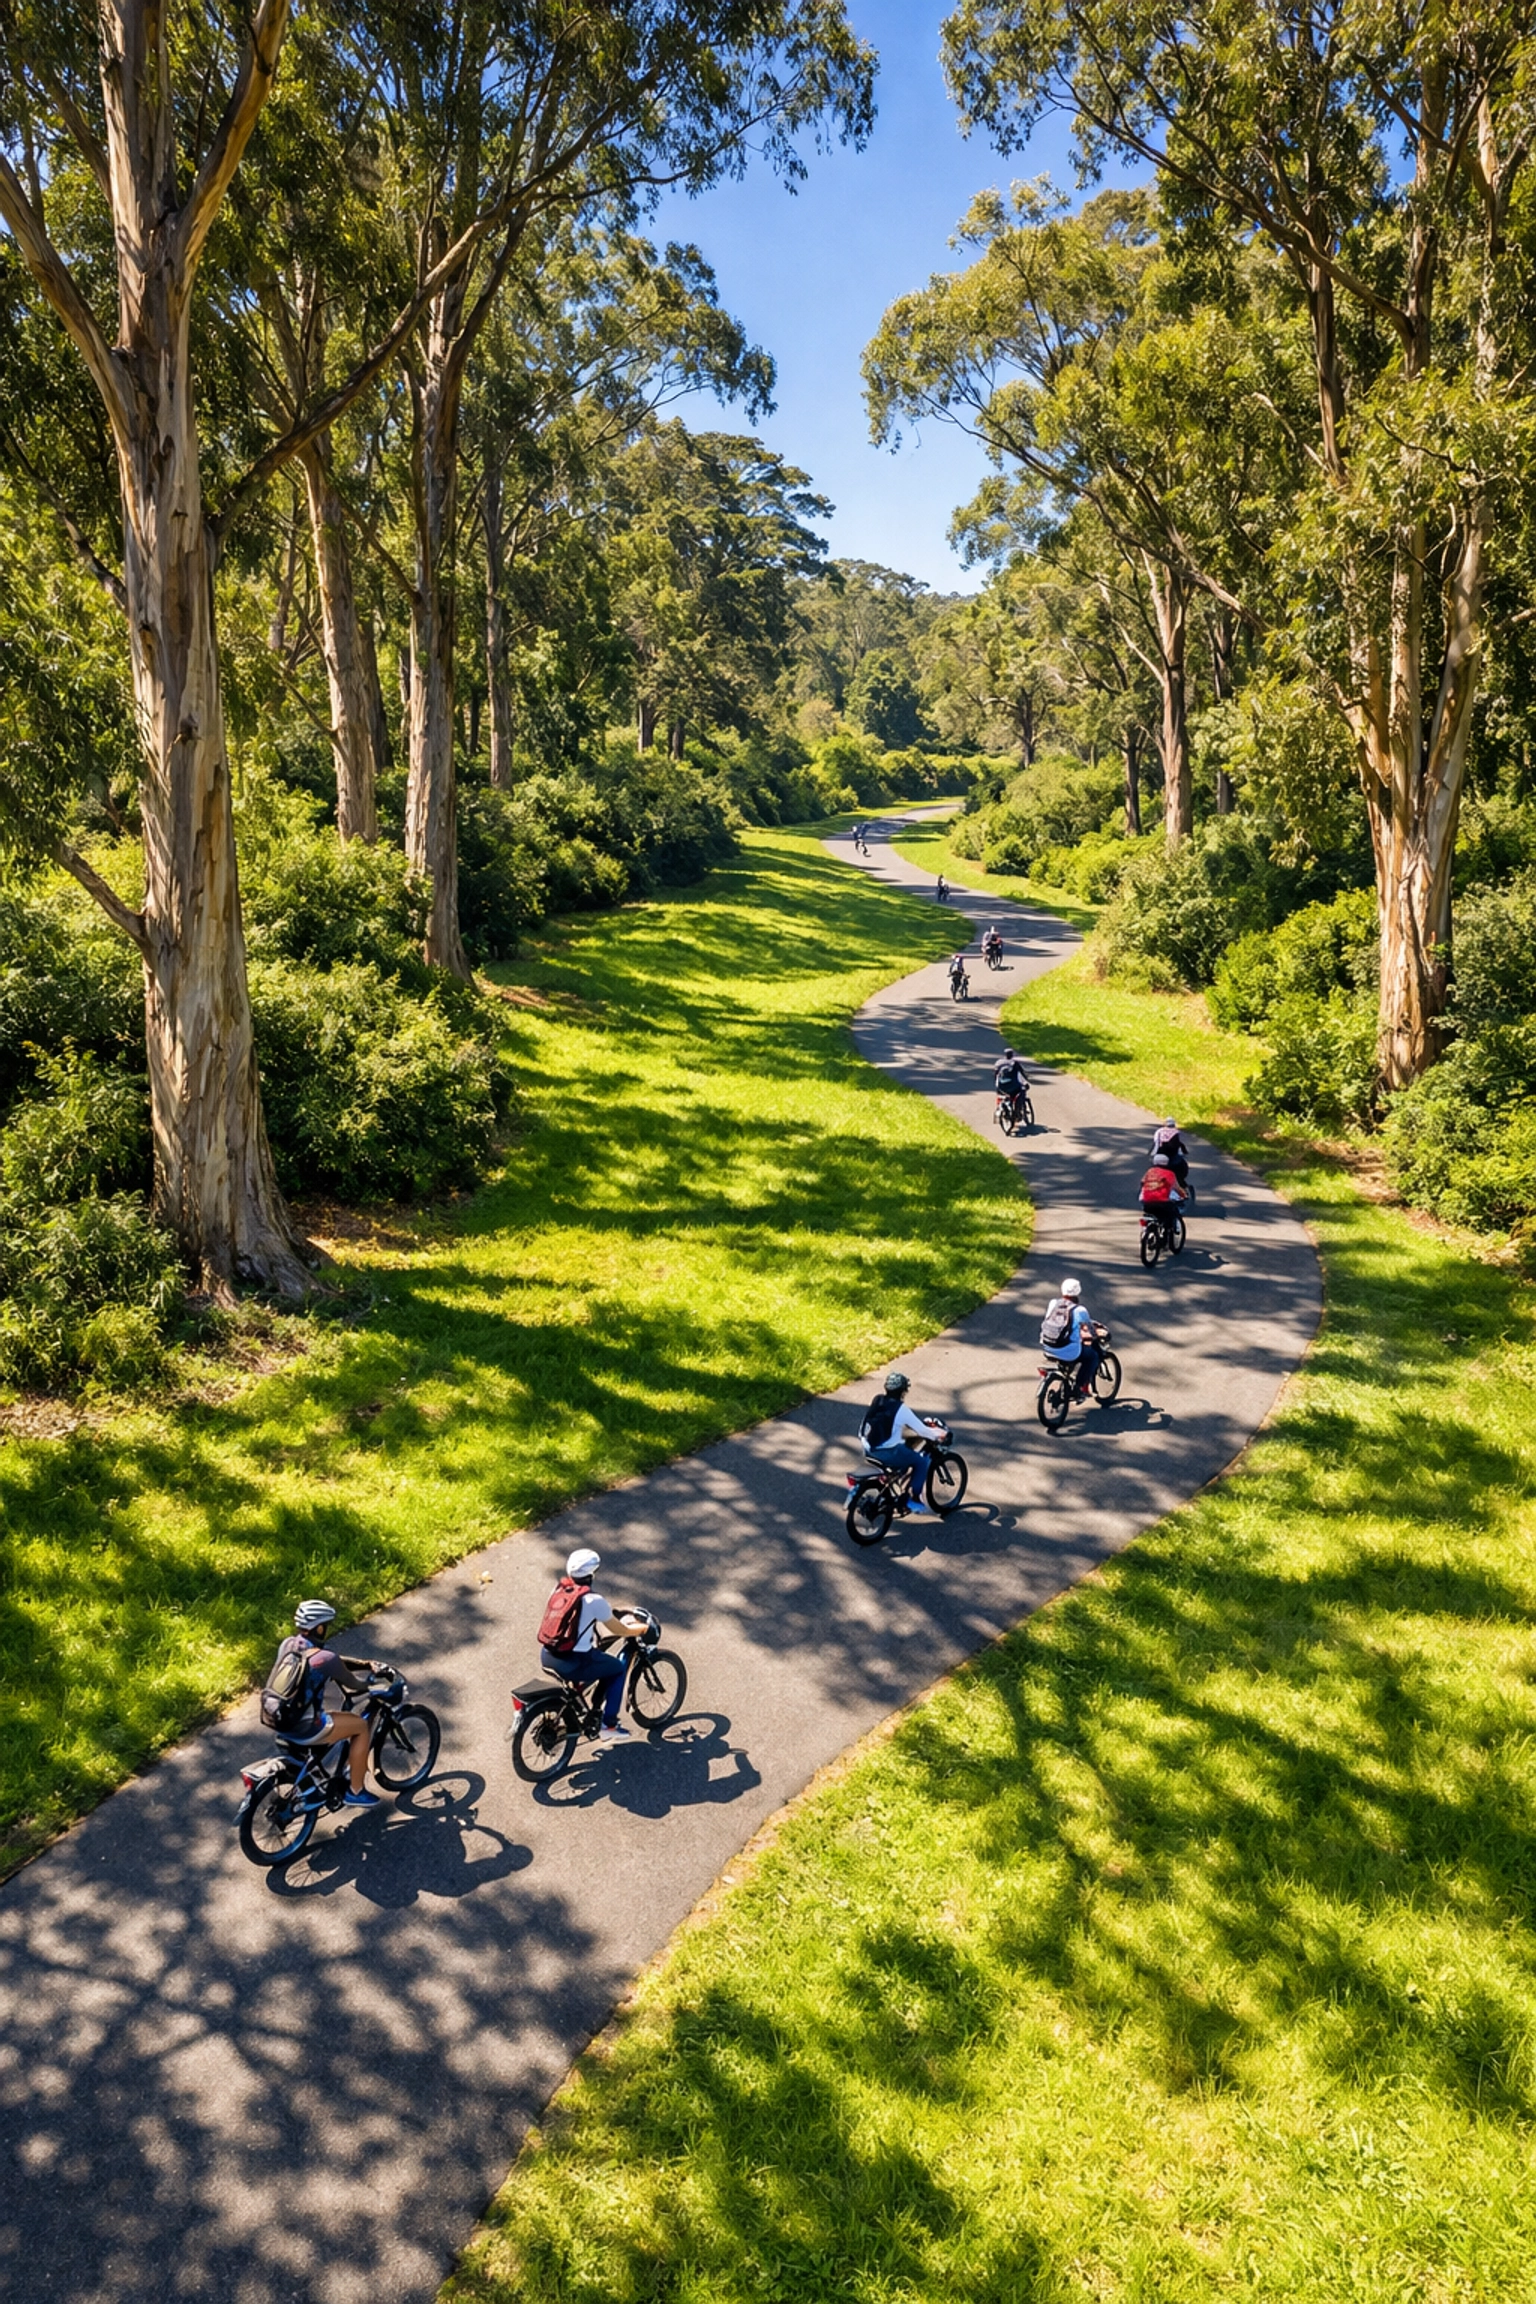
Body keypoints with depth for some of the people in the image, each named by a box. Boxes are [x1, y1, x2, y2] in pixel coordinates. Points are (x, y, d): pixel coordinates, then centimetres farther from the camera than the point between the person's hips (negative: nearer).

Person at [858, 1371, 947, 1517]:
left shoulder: (877, 1401, 6)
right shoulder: (901, 1409, -15)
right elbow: (921, 1430, -8)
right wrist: (936, 1435, 11)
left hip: (869, 1450, 8)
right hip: (887, 1454, -8)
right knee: (923, 1461, 9)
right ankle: (915, 1500, 10)